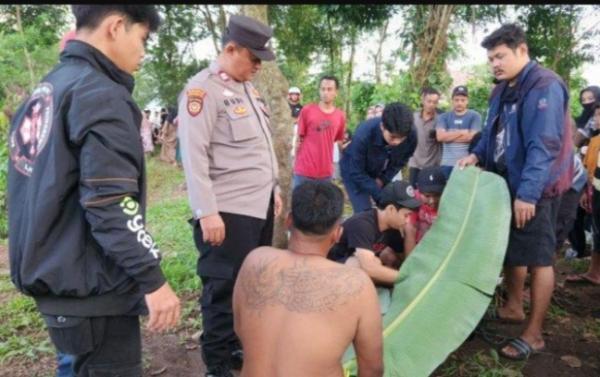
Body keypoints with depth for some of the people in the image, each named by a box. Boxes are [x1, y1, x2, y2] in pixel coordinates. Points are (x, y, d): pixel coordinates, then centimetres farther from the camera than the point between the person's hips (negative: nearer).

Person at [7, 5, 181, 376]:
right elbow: (112, 204, -24)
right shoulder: (99, 95, -17)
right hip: (91, 287, -9)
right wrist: (153, 279, -20)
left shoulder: (44, 91, 12)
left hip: (54, 276, 9)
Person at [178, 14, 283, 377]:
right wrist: (207, 213, -20)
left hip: (260, 205, 8)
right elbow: (194, 156, -17)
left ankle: (242, 347, 33)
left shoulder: (249, 87, 15)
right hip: (228, 211, -8)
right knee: (224, 288, 4)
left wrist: (274, 189, 20)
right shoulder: (202, 89, -12)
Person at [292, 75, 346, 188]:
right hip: (303, 171, -3)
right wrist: (295, 163, 6)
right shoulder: (307, 110, -4)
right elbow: (299, 139, 3)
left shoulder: (340, 116, 3)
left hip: (326, 172, 3)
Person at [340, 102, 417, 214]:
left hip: (382, 174, 4)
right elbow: (356, 173, -27)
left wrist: (383, 179, -15)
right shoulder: (363, 135, -38)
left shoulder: (411, 135, -27)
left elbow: (400, 162, -4)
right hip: (354, 172, -4)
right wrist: (381, 197, -30)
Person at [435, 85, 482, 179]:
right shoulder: (444, 117, 10)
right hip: (447, 164, 2)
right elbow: (440, 136, -5)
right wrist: (461, 132, -6)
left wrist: (449, 136, -3)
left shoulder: (475, 116, 4)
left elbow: (473, 137, -9)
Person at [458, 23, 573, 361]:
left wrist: (527, 193, -28)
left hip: (535, 189, -9)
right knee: (511, 250, 18)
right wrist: (477, 155, 0)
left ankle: (534, 335, 9)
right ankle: (513, 307, 36)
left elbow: (544, 145, -25)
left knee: (538, 258, -1)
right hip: (508, 183, 9)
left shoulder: (545, 86, -17)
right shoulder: (502, 91, 11)